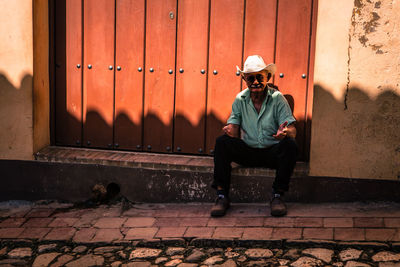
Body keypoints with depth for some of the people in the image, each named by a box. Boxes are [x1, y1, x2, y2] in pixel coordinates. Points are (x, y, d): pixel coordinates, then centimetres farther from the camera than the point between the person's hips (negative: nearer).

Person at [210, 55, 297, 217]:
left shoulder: (277, 98, -5)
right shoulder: (240, 99, 2)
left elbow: (292, 130, -13)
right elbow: (234, 130, -3)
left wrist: (285, 132, -38)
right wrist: (230, 131, -29)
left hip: (272, 153, -2)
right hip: (248, 152, 2)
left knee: (289, 144, -32)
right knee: (222, 142, -22)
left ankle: (277, 196, -20)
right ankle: (222, 196, -19)